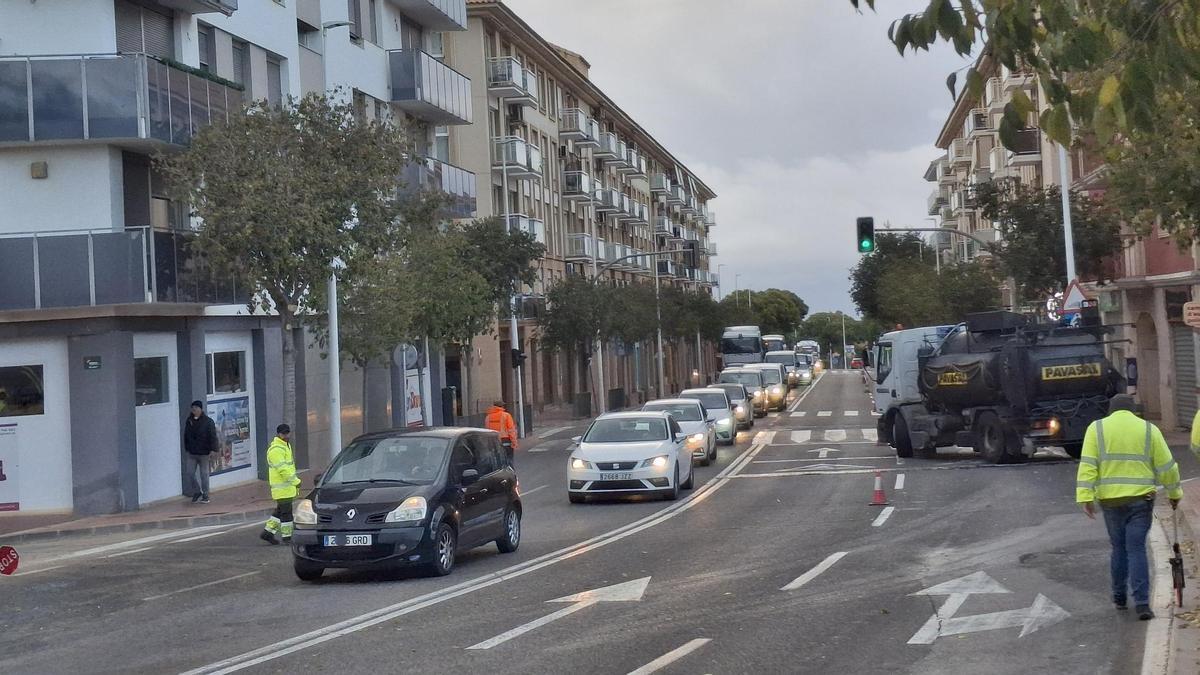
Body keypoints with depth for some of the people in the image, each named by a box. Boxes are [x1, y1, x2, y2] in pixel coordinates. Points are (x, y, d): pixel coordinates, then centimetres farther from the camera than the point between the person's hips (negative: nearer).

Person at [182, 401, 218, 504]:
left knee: (204, 474, 3)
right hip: (191, 453, 4)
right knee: (190, 472, 1)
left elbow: (213, 436, -11)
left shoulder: (208, 421, -8)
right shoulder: (189, 421, 6)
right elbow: (186, 436, 16)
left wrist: (213, 449, -17)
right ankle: (197, 492, 20)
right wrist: (186, 449, 15)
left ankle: (205, 496, 12)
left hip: (203, 453, -4)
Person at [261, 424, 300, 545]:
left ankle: (268, 532, 20)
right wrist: (296, 481, -20)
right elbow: (283, 469, -23)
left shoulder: (286, 446, 17)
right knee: (286, 512, -5)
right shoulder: (276, 450, -18)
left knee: (280, 510, 14)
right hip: (282, 488, -10)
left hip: (287, 486, 10)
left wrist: (295, 482, 23)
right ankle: (287, 536, 2)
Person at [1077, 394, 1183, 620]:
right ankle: (1142, 603, -7)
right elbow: (1166, 466, 4)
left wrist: (1086, 497, -9)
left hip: (1110, 499, 1)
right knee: (1137, 549, 0)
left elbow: (1088, 465, -7)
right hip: (1141, 498, -1)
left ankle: (1119, 597, 25)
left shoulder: (1097, 428, 2)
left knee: (1119, 548, 16)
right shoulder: (1149, 430, 3)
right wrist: (1174, 493, 18)